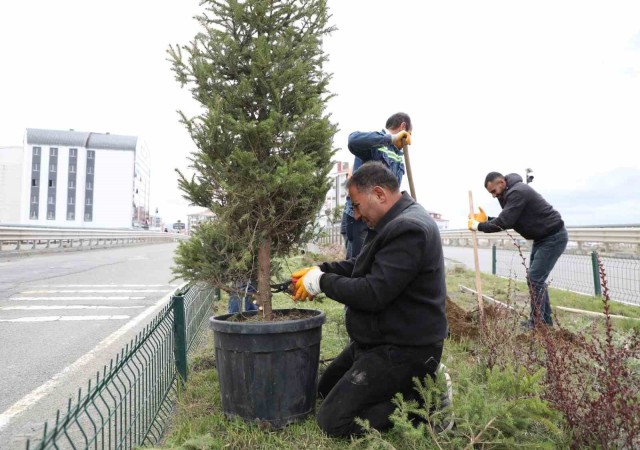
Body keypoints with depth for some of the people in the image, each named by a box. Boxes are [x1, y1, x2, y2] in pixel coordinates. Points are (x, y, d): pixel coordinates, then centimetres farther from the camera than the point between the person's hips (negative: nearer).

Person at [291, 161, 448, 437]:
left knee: (332, 421, -8)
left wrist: (322, 282, -15)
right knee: (325, 389, 23)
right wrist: (321, 269, 3)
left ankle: (426, 400, -1)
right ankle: (407, 384, 16)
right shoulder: (399, 222, 8)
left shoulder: (409, 229, -25)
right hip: (380, 340, 11)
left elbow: (372, 294, -29)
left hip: (402, 351, -11)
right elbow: (363, 266, 18)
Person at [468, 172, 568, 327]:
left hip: (554, 237, -10)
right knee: (535, 278, 11)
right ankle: (544, 320, 19)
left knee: (535, 278, -11)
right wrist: (485, 219, -1)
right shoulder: (510, 193, 9)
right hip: (542, 237, 10)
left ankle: (538, 323, -5)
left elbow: (504, 222, -28)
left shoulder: (517, 192, -23)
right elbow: (507, 221, 11)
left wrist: (478, 226, -17)